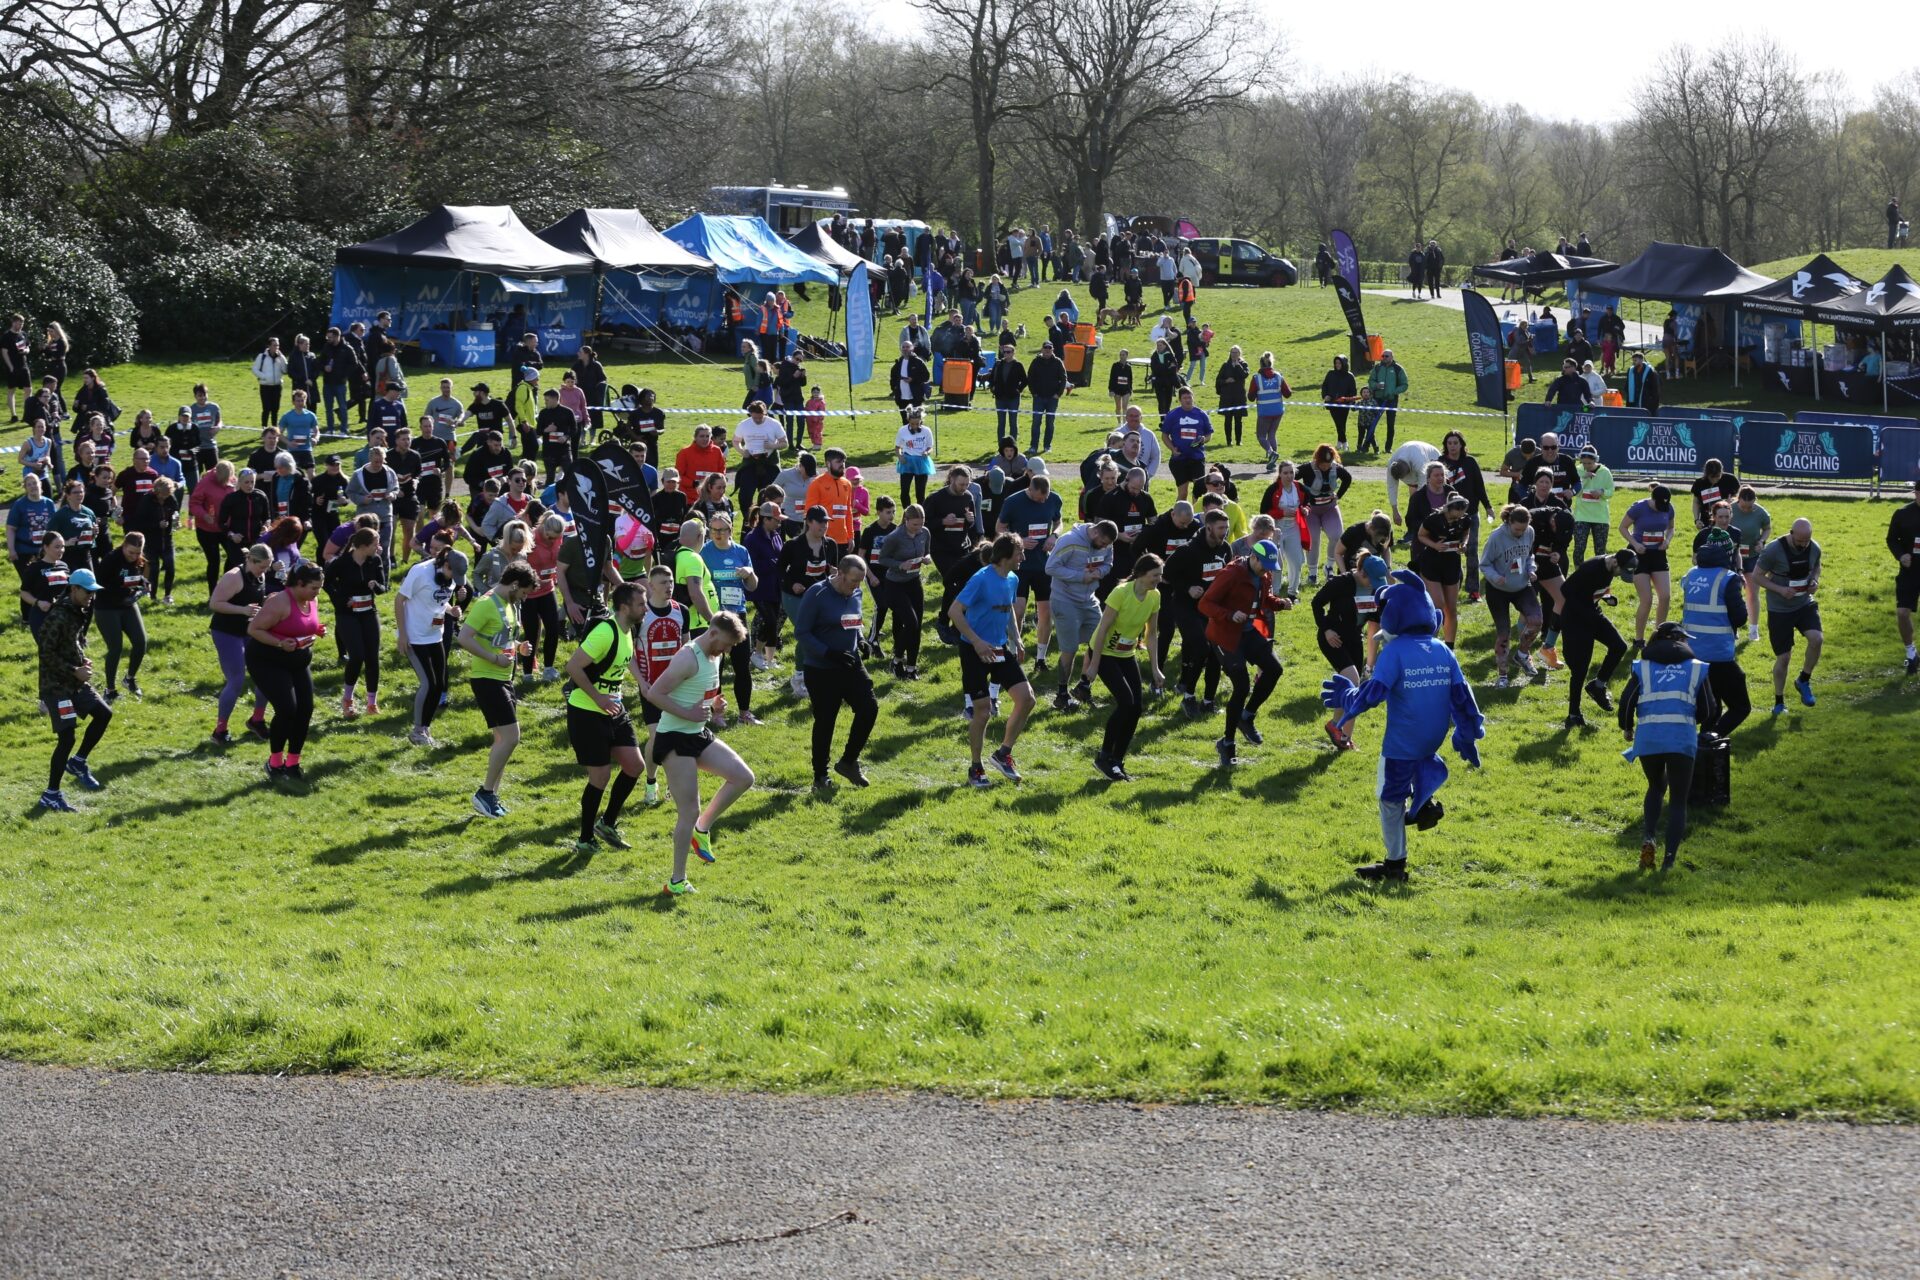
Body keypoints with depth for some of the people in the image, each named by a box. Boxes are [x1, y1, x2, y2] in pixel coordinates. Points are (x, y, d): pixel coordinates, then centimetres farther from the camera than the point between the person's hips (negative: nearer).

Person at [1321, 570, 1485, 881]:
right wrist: (1469, 735, 12)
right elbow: (1461, 695, 1)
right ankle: (1424, 802, 23)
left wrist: (1347, 697, -1)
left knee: (1392, 798, 9)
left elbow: (1373, 693, -22)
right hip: (1433, 738, 6)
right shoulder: (1443, 651, 0)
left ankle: (1395, 864, 17)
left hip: (1402, 742, -6)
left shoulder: (1395, 651, -18)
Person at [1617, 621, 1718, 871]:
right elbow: (1709, 712, 12)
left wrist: (1627, 727, 22)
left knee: (1655, 788, 26)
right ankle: (1669, 861, -2)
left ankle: (1648, 838, 4)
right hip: (1682, 739, -1)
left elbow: (1626, 700, 3)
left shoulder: (1642, 667, 15)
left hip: (1647, 738, 1)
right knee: (1678, 800, 8)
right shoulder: (1697, 668, 15)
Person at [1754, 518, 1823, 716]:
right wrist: (1780, 590, -22)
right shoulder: (1774, 549, -19)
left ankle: (1804, 681, 4)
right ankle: (1779, 701, 21)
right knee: (1783, 658, 0)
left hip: (1804, 604, 3)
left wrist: (1815, 581, -6)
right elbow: (1757, 575, -10)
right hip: (1779, 610, -3)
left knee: (1816, 638, -23)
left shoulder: (1814, 548, -5)